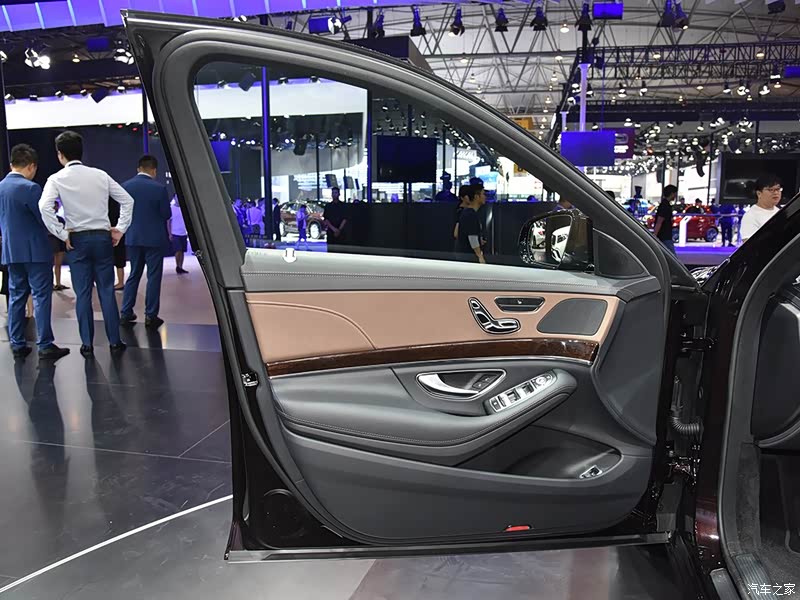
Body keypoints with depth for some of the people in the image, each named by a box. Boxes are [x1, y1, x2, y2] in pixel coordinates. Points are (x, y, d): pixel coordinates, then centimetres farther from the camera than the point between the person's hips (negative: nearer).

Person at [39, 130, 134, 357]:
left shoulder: (57, 179, -4)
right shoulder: (101, 175, 3)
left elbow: (44, 207, -19)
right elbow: (127, 200, 3)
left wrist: (62, 234, -10)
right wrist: (120, 229, 6)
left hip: (77, 240, -1)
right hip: (102, 237, 2)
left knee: (83, 293, 5)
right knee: (107, 291, 6)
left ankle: (87, 344, 10)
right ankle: (115, 341, 9)